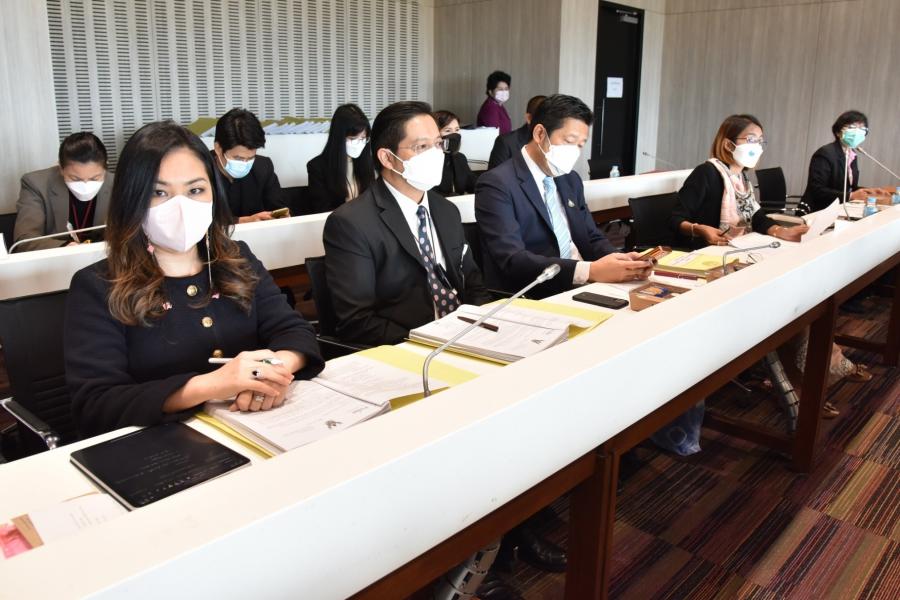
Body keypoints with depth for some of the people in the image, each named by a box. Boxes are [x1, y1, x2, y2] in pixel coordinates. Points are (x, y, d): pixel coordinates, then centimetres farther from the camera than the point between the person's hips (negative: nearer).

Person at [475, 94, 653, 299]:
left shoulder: (571, 180, 14)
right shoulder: (497, 185, -11)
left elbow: (591, 239, 15)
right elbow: (513, 260, -21)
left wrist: (619, 260, -8)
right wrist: (590, 271, -29)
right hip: (531, 300, -7)